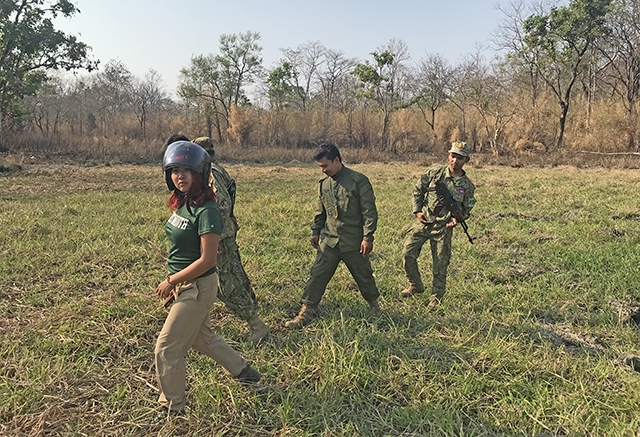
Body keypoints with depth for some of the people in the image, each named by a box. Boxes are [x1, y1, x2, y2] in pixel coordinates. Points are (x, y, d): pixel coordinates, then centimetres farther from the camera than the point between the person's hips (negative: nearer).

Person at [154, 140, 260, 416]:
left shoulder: (206, 212, -23)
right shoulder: (181, 205, 3)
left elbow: (207, 260, -23)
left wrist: (171, 281, -16)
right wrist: (173, 281, 5)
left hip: (198, 287, -9)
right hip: (183, 284, 9)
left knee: (167, 348, 3)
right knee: (202, 338, 25)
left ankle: (172, 407, 24)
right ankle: (244, 372, 44)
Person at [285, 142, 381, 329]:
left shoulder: (359, 181, -10)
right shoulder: (324, 183, 7)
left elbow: (369, 211, -11)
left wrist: (368, 237, -14)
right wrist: (315, 231, 15)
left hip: (353, 241, -4)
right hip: (329, 240, 4)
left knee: (364, 276, 12)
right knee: (318, 275, -1)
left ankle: (374, 306, 37)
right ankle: (307, 311, 7)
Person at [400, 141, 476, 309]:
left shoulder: (467, 186, 0)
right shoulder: (435, 172, -1)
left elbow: (466, 209, 9)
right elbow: (418, 190, 8)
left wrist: (456, 218, -13)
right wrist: (417, 211, -2)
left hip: (443, 228, -1)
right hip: (423, 221, 1)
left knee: (440, 264, 4)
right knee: (408, 253, -5)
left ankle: (436, 297, 23)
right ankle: (416, 285, 18)